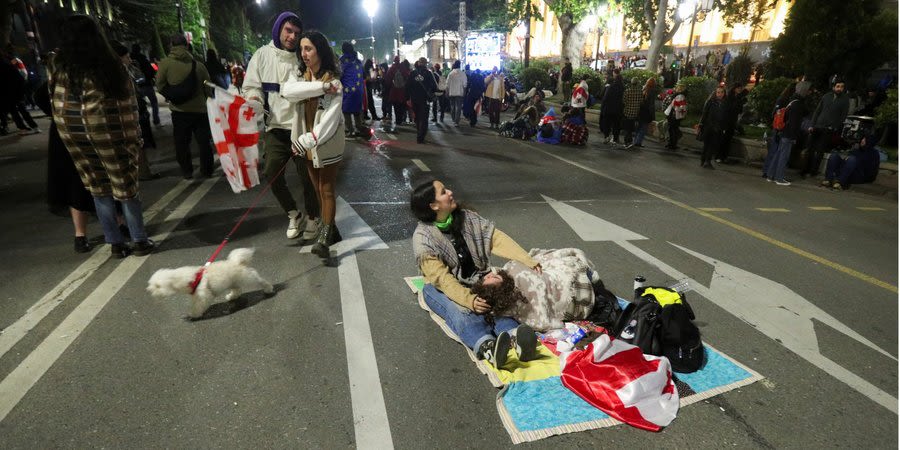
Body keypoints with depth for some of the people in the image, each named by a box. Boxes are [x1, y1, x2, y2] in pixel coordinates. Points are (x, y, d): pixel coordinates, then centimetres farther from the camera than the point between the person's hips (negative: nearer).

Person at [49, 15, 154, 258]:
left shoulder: (57, 65, 2)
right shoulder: (110, 65, -9)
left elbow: (55, 100, 4)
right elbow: (127, 107, -10)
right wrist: (133, 139, -5)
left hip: (72, 134, 3)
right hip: (108, 133, -3)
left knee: (99, 188, 11)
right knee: (125, 185, 6)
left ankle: (115, 243, 16)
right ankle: (140, 241, 11)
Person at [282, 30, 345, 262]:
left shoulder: (333, 81, -12)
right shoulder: (300, 76, 5)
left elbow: (330, 119, -23)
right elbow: (287, 91, -18)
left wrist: (307, 140, -32)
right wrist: (321, 87, -26)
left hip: (326, 143, -6)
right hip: (306, 142, 6)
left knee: (327, 191, -2)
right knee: (318, 190, 13)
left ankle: (324, 238, -2)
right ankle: (330, 229, 26)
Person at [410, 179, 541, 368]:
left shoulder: (467, 217, -1)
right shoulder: (422, 238, -15)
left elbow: (497, 238, -7)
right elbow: (441, 276, -23)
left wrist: (529, 262, -17)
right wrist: (468, 299, -37)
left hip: (476, 280, 4)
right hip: (443, 287, -3)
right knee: (461, 312, -35)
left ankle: (515, 336, -54)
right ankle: (487, 346, -60)